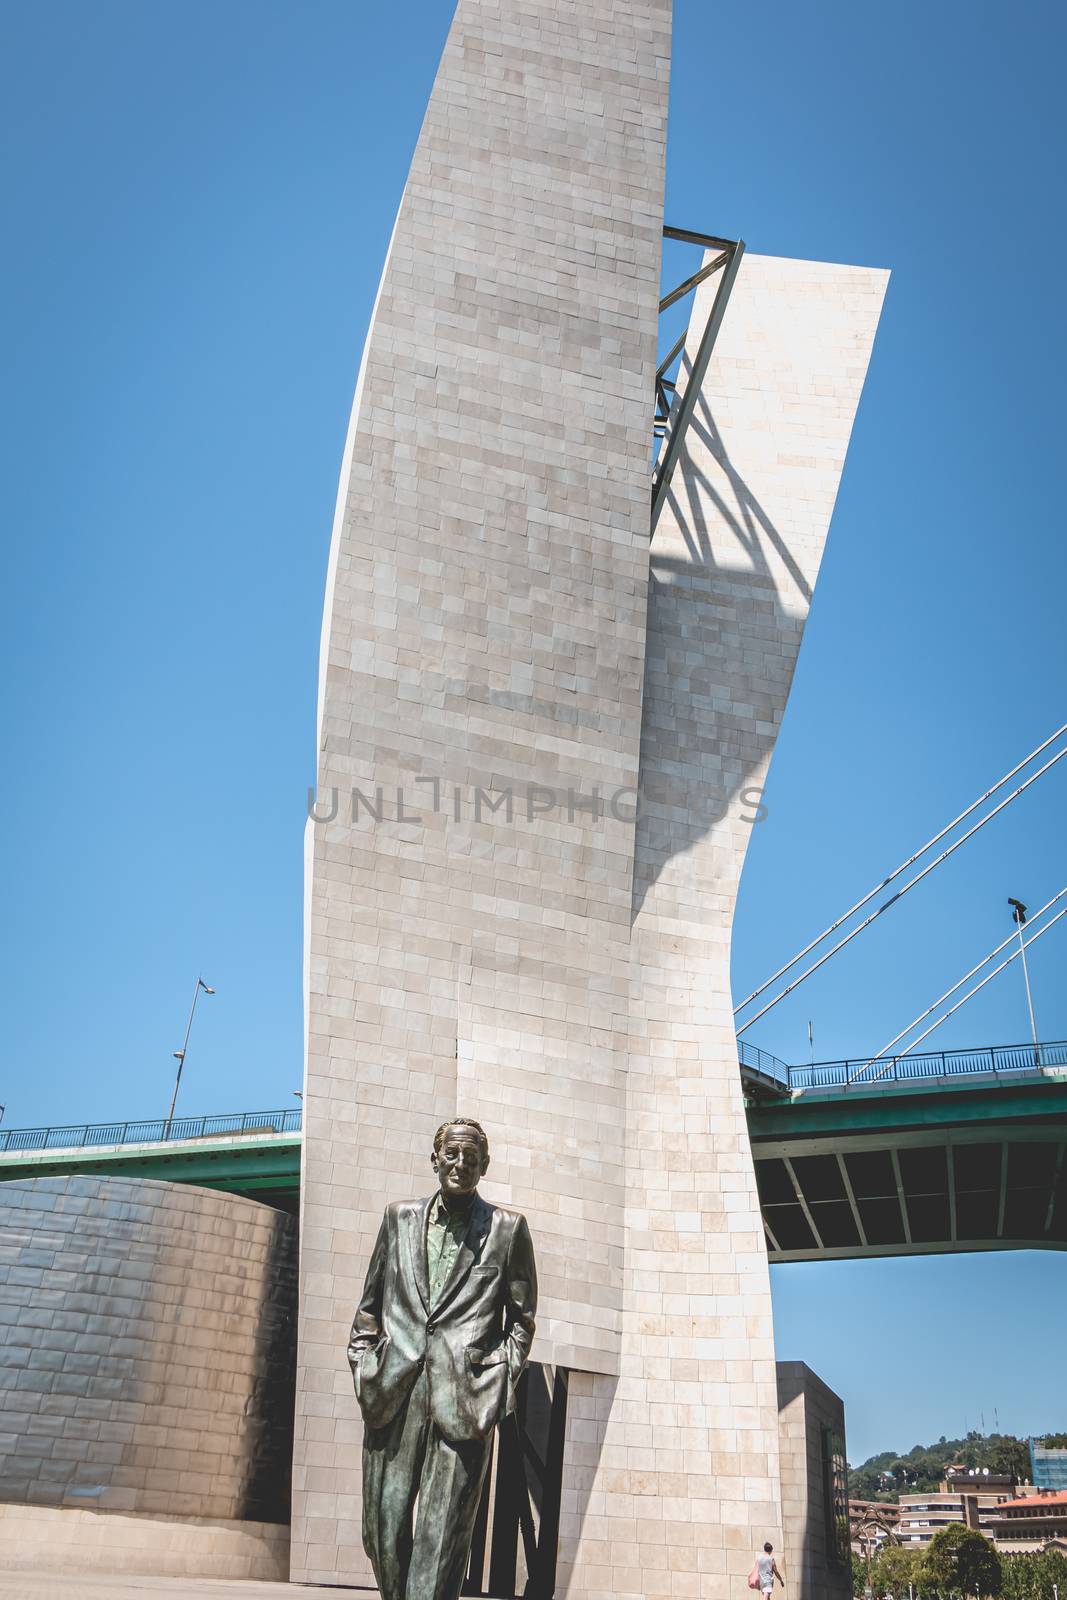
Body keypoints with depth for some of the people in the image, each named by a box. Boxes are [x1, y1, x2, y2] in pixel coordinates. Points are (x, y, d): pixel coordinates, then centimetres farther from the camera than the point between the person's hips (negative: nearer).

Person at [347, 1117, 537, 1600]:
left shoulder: (508, 1228, 7)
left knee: (441, 1536, -4)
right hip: (394, 1397, 3)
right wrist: (364, 1370, 7)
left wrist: (496, 1389, -2)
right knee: (384, 1528, 4)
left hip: (462, 1400, -3)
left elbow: (521, 1320, 8)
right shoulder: (399, 1217, 14)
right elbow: (369, 1305, 18)